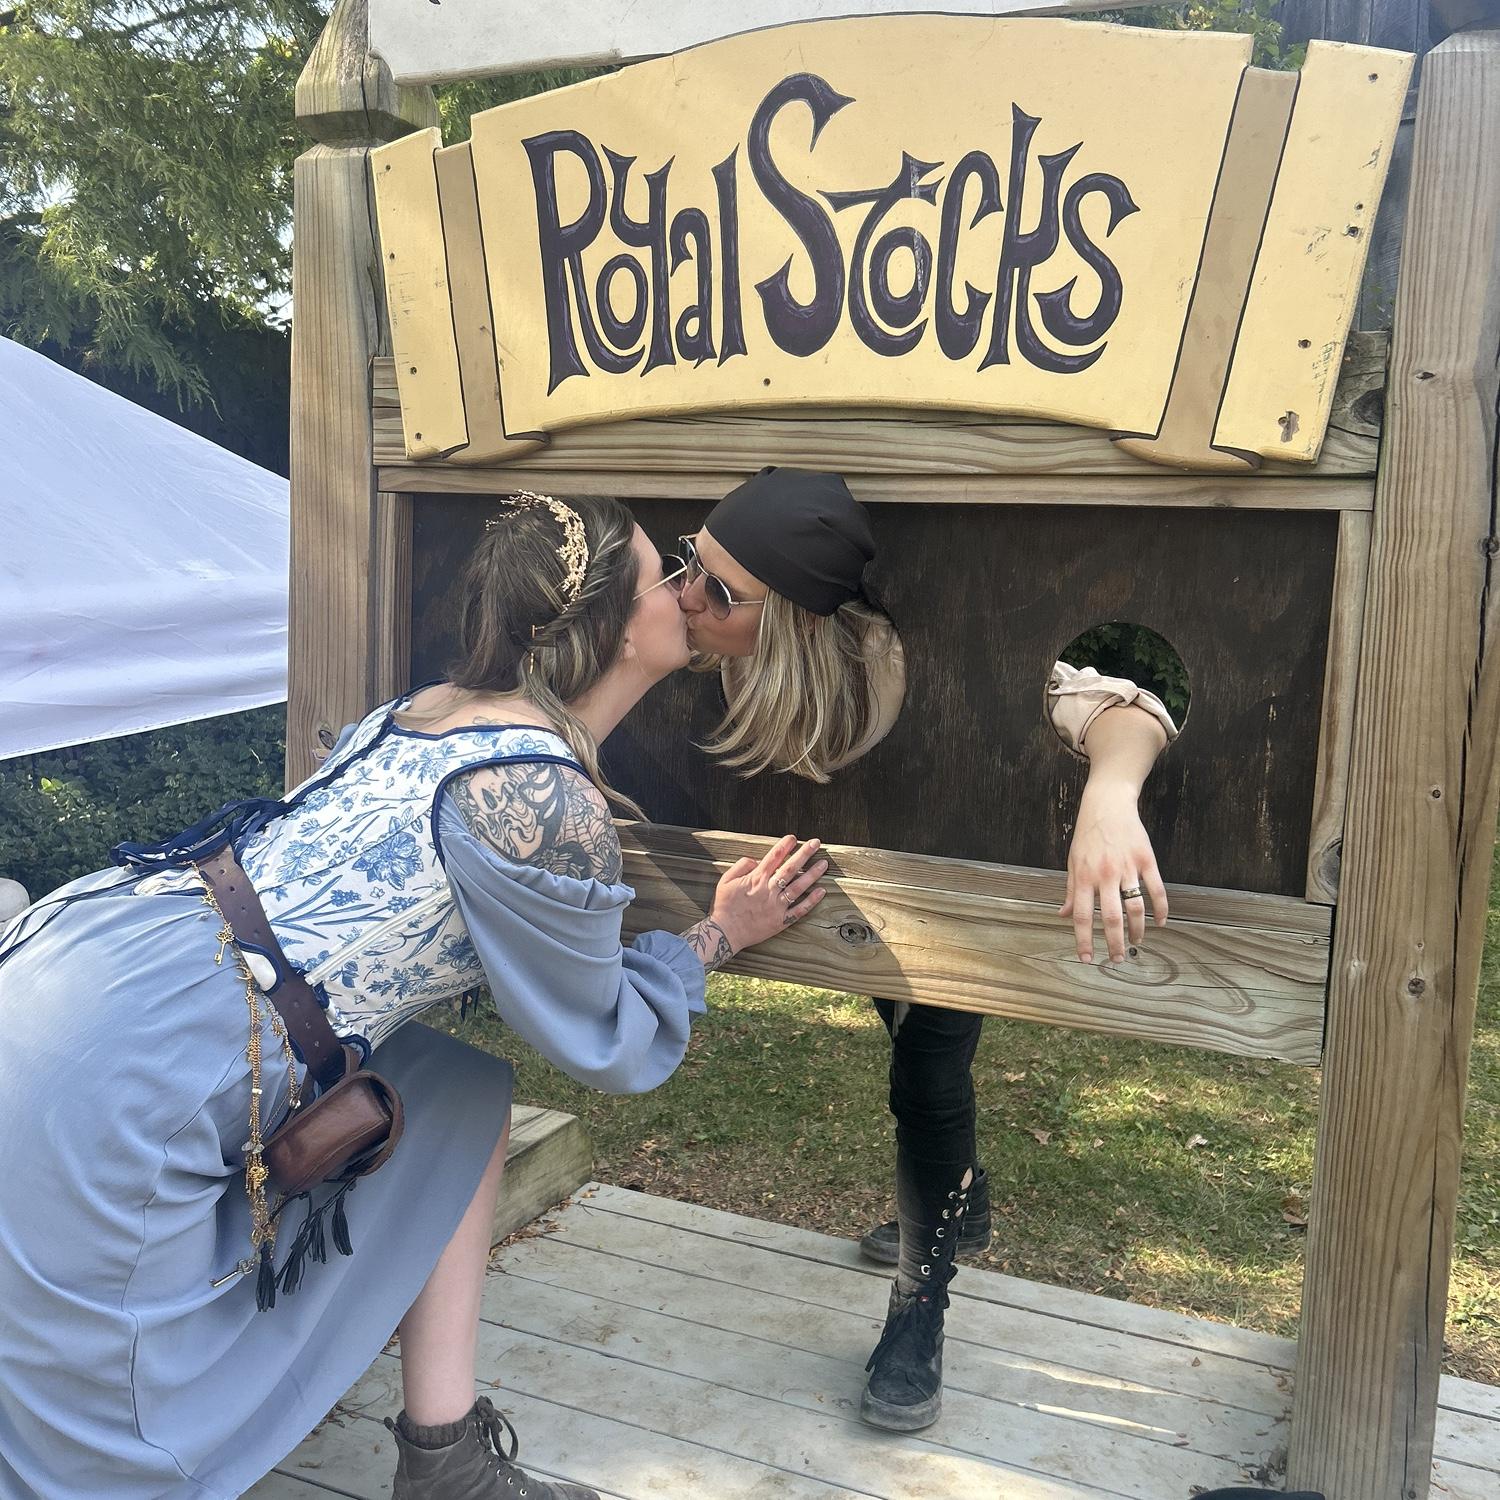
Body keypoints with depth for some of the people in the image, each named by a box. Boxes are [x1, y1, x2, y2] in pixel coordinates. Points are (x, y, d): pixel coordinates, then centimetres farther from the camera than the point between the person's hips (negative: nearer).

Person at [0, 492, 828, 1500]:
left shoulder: (436, 710, 10)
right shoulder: (548, 801, -15)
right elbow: (609, 1046, 0)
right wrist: (719, 937, 15)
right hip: (115, 1075, -10)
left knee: (462, 1100, 14)